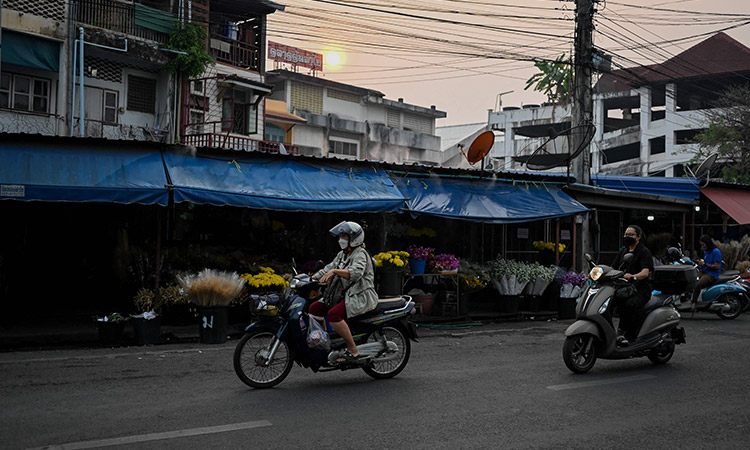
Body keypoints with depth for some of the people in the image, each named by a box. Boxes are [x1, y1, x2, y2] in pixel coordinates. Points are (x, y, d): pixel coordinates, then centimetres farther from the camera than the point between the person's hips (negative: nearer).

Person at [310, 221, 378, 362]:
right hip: (346, 294, 9)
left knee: (333, 314, -31)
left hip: (362, 297, -9)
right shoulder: (342, 255, 17)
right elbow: (328, 269, 18)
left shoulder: (360, 254, -12)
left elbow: (356, 273, -30)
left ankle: (353, 349, -22)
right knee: (314, 308, 0)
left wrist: (334, 271, -38)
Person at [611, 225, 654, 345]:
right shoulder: (623, 251, 20)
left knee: (630, 304, -38)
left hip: (640, 290, -6)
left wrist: (632, 276, -39)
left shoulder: (644, 252, -2)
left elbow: (645, 272, -18)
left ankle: (623, 332, -24)